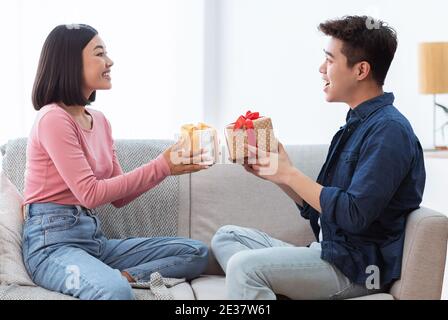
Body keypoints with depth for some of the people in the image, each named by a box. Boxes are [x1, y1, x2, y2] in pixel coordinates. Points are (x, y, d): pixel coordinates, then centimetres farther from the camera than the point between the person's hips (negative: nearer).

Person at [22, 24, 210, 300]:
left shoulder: (99, 121, 14)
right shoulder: (53, 119, -11)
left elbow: (119, 197, 13)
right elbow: (90, 194, -16)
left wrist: (168, 165, 0)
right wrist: (160, 166, -12)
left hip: (94, 237, 9)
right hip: (53, 242, -9)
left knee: (197, 253, -2)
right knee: (115, 291, -41)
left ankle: (119, 276, -16)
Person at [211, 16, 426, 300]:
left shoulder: (388, 130, -15)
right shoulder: (357, 125, 15)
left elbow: (354, 215, -23)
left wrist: (291, 174, -14)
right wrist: (276, 173, 4)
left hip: (358, 267, -10)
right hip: (332, 251, 10)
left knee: (245, 266, -27)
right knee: (227, 237, 8)